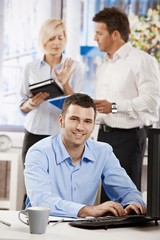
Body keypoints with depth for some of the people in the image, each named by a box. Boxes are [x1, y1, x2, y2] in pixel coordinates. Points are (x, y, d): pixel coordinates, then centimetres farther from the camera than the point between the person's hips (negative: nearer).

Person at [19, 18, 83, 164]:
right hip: (34, 134, 2)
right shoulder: (31, 68, 5)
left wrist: (65, 84, -17)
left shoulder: (74, 67, 1)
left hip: (63, 136, -2)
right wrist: (31, 103, -12)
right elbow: (22, 107, 9)